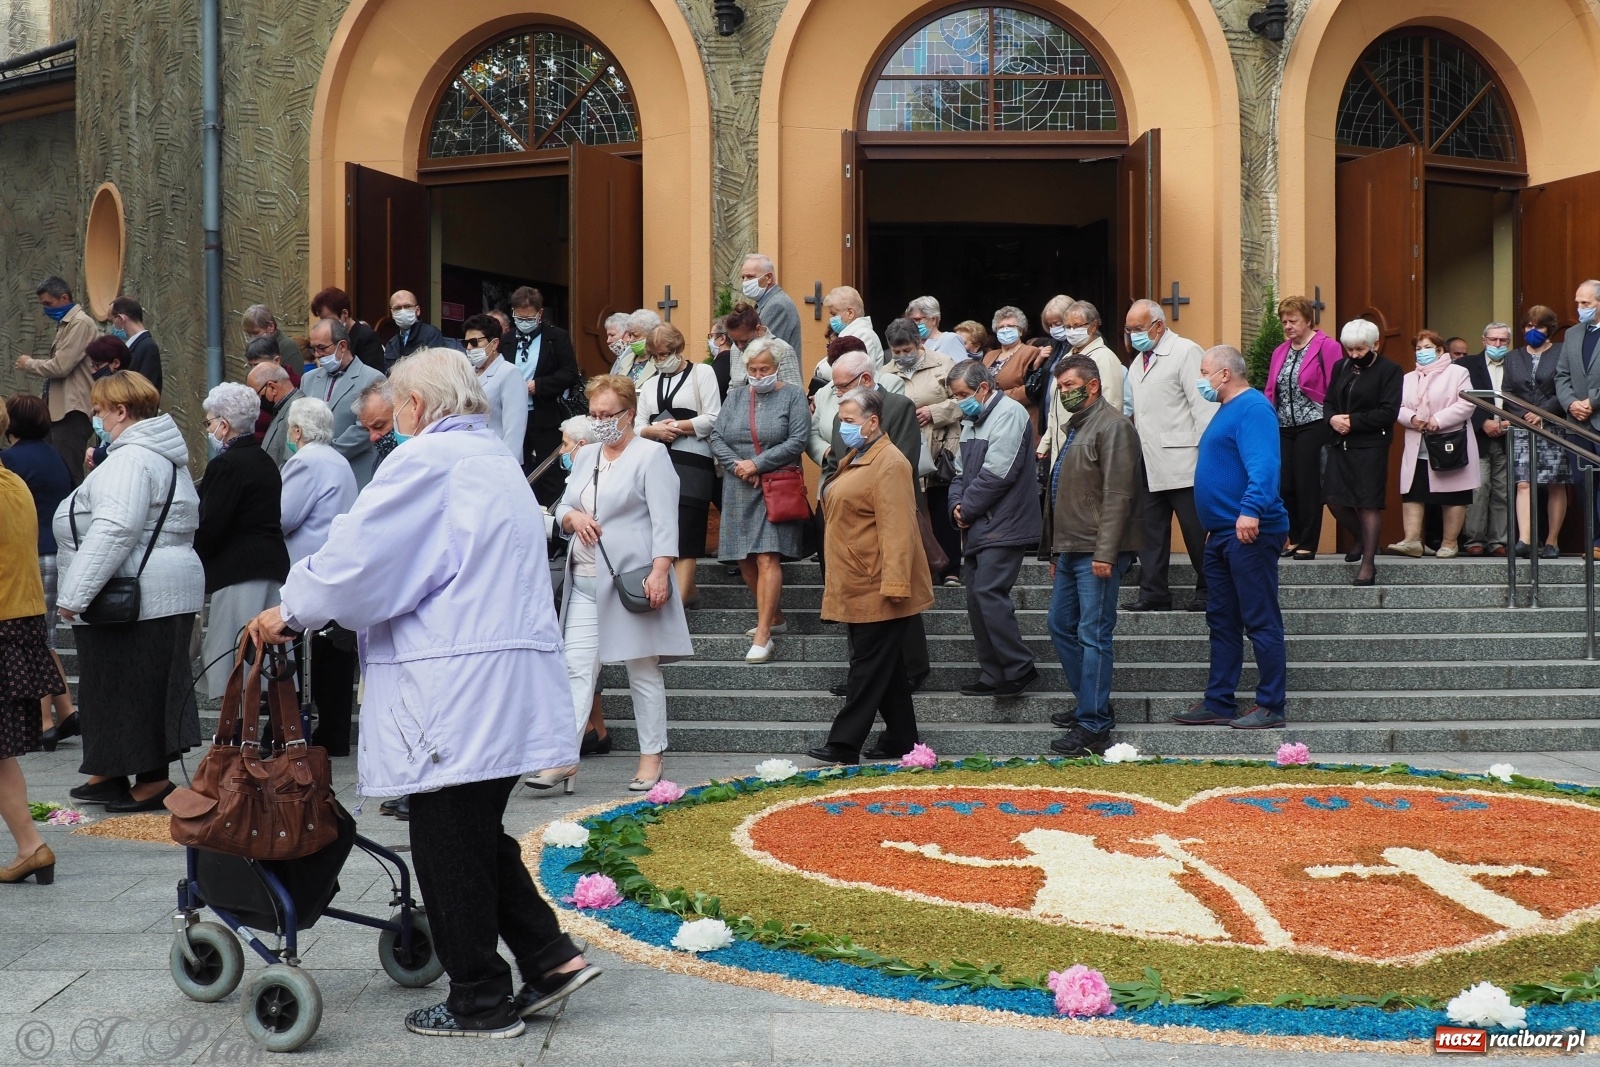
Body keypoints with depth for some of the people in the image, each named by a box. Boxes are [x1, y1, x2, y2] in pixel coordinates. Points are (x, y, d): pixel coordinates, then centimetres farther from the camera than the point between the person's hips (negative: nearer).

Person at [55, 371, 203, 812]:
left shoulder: (131, 458, -16)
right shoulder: (164, 455, 18)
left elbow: (113, 531, -26)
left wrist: (73, 593, -24)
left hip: (136, 599, -11)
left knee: (134, 687, -2)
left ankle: (152, 780, 4)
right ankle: (111, 775, 23)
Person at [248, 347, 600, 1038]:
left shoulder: (428, 458, -10)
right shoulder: (498, 460, 19)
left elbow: (357, 557, -14)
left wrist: (290, 611, 2)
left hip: (458, 686, -9)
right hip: (516, 685, 9)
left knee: (449, 847, 2)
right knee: (479, 835, 19)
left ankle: (480, 1004, 12)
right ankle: (550, 958, 16)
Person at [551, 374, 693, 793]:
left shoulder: (651, 455, -4)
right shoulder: (585, 456, 16)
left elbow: (664, 520, -11)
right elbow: (563, 508, 20)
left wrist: (660, 571, -20)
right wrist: (573, 517, -4)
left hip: (633, 580, -6)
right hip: (585, 580, 6)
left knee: (644, 671, 3)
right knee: (576, 668, -2)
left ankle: (651, 757, 12)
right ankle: (564, 758, -4)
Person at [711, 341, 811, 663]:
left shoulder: (793, 395, 1)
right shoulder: (736, 396, 14)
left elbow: (797, 442, -9)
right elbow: (716, 437, 8)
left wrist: (757, 463, -12)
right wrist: (736, 465, -9)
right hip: (739, 490, 5)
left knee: (768, 558, -13)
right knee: (745, 561, 7)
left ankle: (762, 635, -12)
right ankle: (774, 617, 25)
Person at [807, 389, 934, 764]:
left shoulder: (889, 463, -15)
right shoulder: (855, 459, 16)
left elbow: (897, 529, -22)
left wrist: (894, 583, -26)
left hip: (877, 589, -10)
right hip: (857, 587, 10)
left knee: (870, 667, -4)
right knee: (886, 667, 14)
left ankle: (844, 744, -4)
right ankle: (900, 740, 21)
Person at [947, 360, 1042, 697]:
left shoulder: (1009, 413, -11)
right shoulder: (972, 420, 19)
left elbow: (996, 473, -18)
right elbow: (961, 471, 20)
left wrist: (967, 507, -10)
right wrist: (957, 505, 1)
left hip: (1002, 527, -9)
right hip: (978, 527, 9)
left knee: (989, 593, -16)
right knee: (977, 598, 8)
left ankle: (1019, 667, -8)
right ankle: (993, 676, 14)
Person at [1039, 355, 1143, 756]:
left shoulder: (1113, 425, -10)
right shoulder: (1075, 427, 20)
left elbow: (1117, 494, -18)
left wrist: (1105, 551, -22)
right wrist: (1054, 550, 22)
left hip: (1096, 553, -10)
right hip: (1069, 549, 10)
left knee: (1093, 635, -8)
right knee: (1061, 626, 15)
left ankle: (1093, 727, -4)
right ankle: (1089, 703, 28)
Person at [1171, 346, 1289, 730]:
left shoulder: (1253, 408, -13)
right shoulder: (1227, 410, 19)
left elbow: (1264, 466, -26)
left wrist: (1251, 510, -38)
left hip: (1248, 532, -11)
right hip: (1222, 533, 11)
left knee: (1261, 622, -5)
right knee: (1222, 622, 13)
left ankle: (1271, 706, 1)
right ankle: (1219, 703, 19)